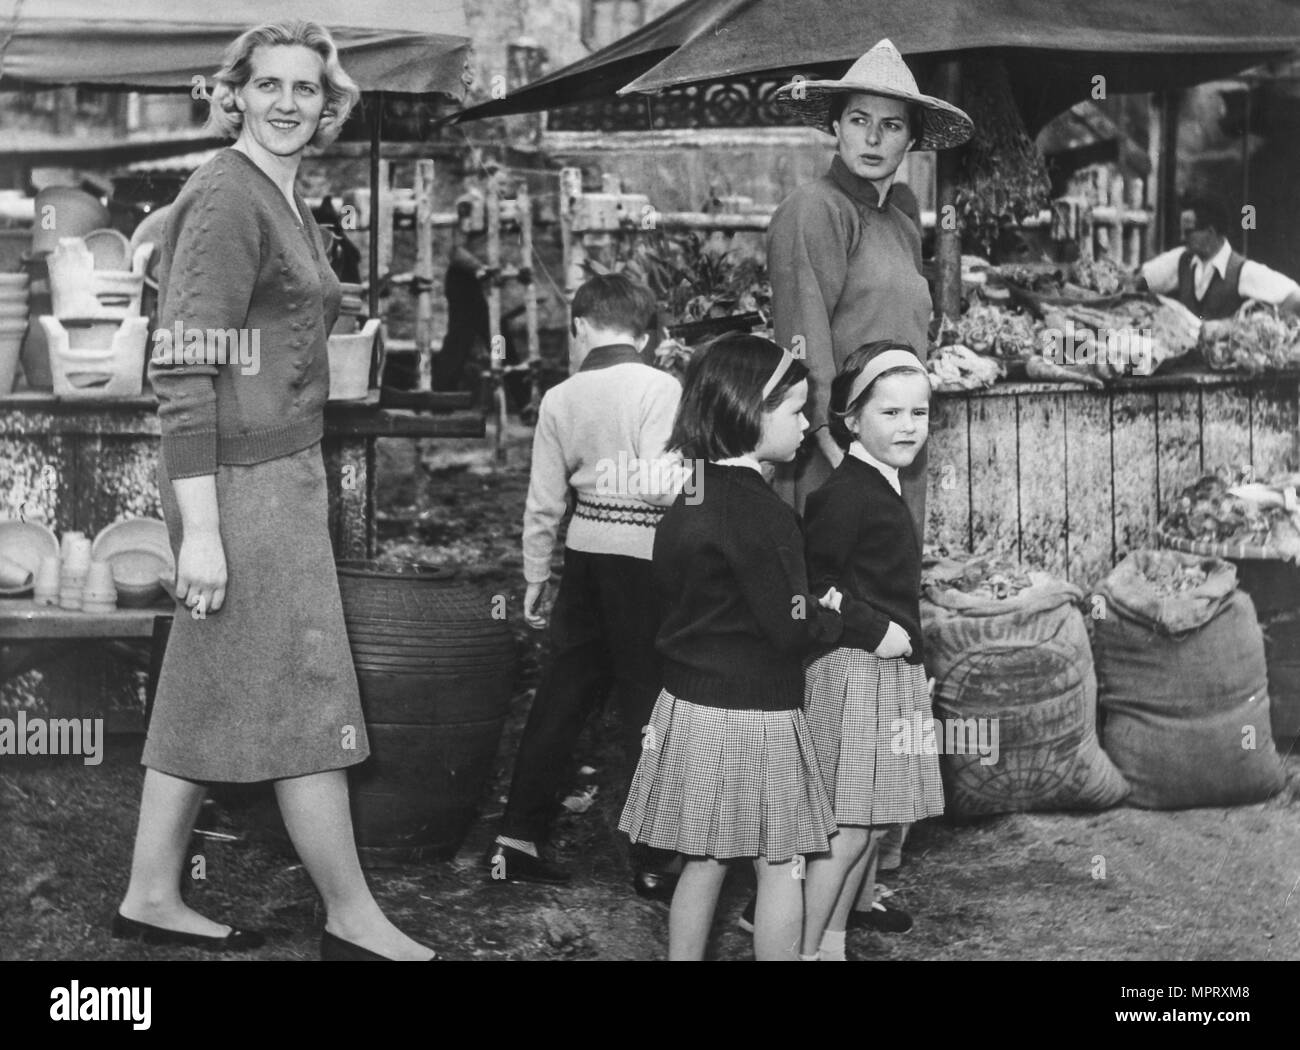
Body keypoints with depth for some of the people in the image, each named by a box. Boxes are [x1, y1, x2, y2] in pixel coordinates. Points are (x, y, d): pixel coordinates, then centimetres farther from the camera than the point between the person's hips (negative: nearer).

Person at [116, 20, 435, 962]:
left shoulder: (288, 204, 14)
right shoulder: (227, 200, -15)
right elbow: (183, 370, -20)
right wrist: (201, 529, -24)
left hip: (280, 468, 9)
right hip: (241, 478, -9)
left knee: (210, 695, 14)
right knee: (310, 700, -1)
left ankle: (152, 897, 23)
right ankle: (354, 919, 11)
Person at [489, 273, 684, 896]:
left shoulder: (560, 399, 4)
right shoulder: (660, 390, -9)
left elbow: (544, 501, 8)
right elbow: (665, 486, -20)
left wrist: (536, 577, 16)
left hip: (584, 552, 4)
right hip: (644, 557, -4)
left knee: (562, 693, 14)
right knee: (647, 703, 3)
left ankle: (518, 842, 18)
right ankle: (653, 861, 8)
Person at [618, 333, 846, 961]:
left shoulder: (690, 496, 6)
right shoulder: (756, 510, -20)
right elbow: (790, 628, -21)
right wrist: (837, 620, 0)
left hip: (690, 699, 8)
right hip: (751, 714, -8)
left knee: (704, 860, 16)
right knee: (781, 867, 7)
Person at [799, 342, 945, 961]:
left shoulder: (882, 488, 13)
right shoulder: (846, 493, -17)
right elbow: (811, 585, -21)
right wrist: (874, 630, -18)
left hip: (892, 672, 10)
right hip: (853, 673, -9)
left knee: (872, 825, 13)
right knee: (849, 828, -6)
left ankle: (833, 941, 24)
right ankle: (806, 947, 4)